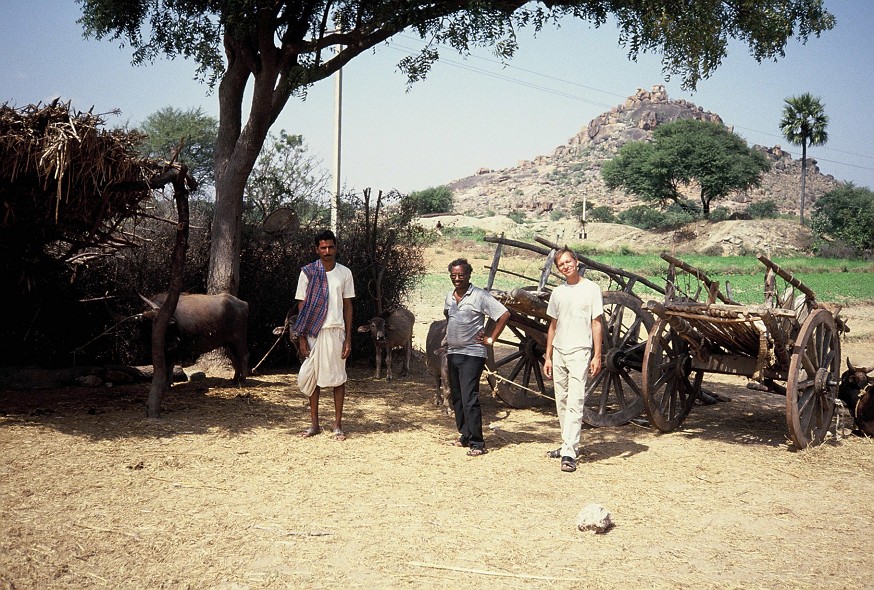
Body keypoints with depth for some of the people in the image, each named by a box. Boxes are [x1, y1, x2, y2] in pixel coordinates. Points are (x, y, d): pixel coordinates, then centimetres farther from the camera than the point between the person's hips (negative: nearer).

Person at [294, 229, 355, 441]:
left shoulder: (345, 273, 4)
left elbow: (348, 306, 6)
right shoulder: (308, 272, 1)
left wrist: (348, 338, 1)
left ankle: (338, 424, 10)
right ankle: (314, 423, 17)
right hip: (314, 332, 0)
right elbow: (302, 306, 2)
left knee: (338, 377, 3)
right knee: (314, 376, 7)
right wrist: (302, 338, -4)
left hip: (336, 331, 0)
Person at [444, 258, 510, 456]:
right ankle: (465, 435, 24)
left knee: (469, 399, -12)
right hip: (452, 353, 8)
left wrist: (491, 339, -11)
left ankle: (477, 443, -9)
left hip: (472, 354, -8)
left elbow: (504, 315, -13)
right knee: (457, 398, 12)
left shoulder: (480, 296, -10)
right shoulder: (449, 297, 11)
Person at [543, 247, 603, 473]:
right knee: (561, 402, 11)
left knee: (575, 403, -12)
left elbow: (597, 323, -3)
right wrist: (548, 357, 13)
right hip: (559, 352, 6)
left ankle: (569, 453, -16)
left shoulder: (591, 289, -3)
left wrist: (597, 356, -8)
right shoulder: (558, 292, 12)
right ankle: (568, 445, 22)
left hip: (579, 353, -6)